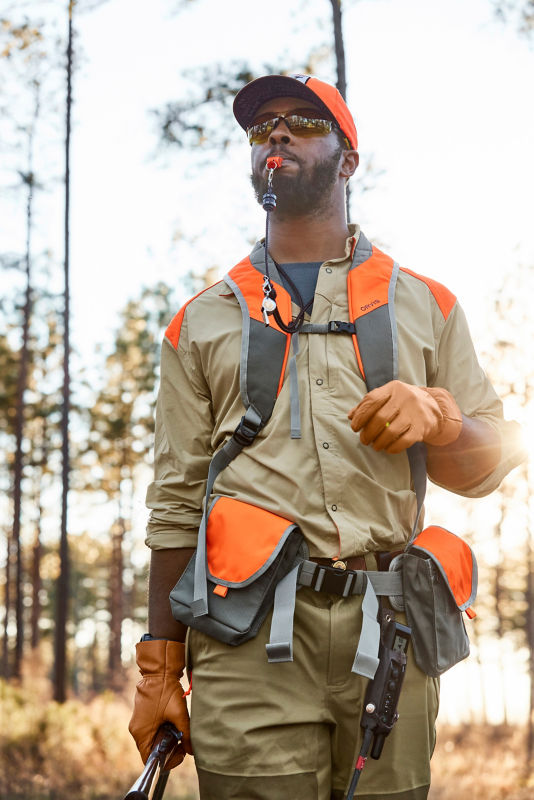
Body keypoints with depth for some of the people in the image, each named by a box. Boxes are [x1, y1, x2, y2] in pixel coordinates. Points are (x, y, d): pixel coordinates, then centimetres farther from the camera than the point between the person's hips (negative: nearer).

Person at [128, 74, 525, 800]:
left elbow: (487, 467, 14)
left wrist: (436, 415, -9)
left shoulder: (425, 304, 16)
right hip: (248, 636, 0)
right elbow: (175, 504, 11)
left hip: (389, 634, 1)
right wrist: (159, 673, 5)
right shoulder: (201, 320, 15)